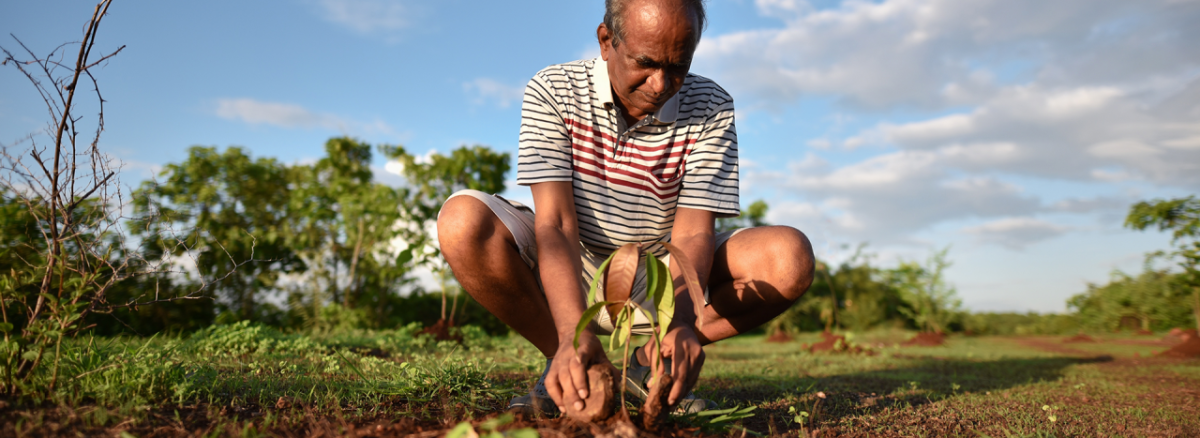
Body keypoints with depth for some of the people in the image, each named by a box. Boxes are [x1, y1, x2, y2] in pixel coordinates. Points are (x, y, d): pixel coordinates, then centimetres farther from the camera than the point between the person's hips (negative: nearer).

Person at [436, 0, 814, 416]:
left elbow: (692, 234, -17)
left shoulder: (711, 109, -12)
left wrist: (680, 324, -38)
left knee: (790, 257, -22)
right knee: (463, 221, -29)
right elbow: (555, 223, -24)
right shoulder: (553, 90, -15)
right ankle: (564, 363, -8)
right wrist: (574, 333, -40)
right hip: (567, 273, -1)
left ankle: (648, 364, -4)